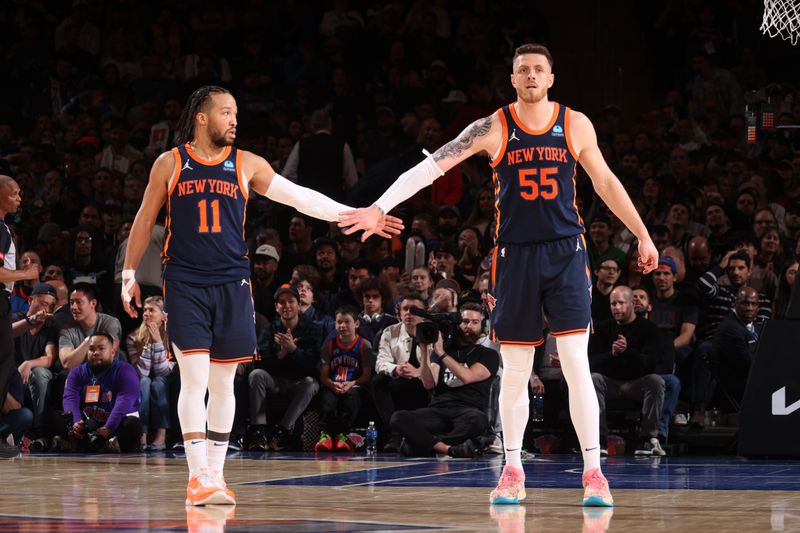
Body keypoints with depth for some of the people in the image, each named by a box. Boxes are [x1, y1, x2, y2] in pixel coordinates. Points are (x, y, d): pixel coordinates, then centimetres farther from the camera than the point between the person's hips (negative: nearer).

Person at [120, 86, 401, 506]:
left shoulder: (246, 164, 6)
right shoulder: (170, 163, 2)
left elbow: (300, 197, 4)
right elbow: (145, 220, 11)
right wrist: (129, 274, 10)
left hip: (231, 284, 3)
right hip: (184, 283, -3)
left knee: (223, 383, 6)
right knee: (194, 379, -11)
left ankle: (215, 474, 15)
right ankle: (197, 476, -10)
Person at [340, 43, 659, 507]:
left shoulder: (575, 124, 3)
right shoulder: (494, 128, -2)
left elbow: (606, 182, 14)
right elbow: (433, 165, -8)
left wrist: (643, 235, 15)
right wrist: (381, 208, -17)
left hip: (565, 252, 0)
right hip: (515, 255, 0)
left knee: (576, 364, -8)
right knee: (515, 373, 5)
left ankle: (594, 473, -4)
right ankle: (513, 472, 17)